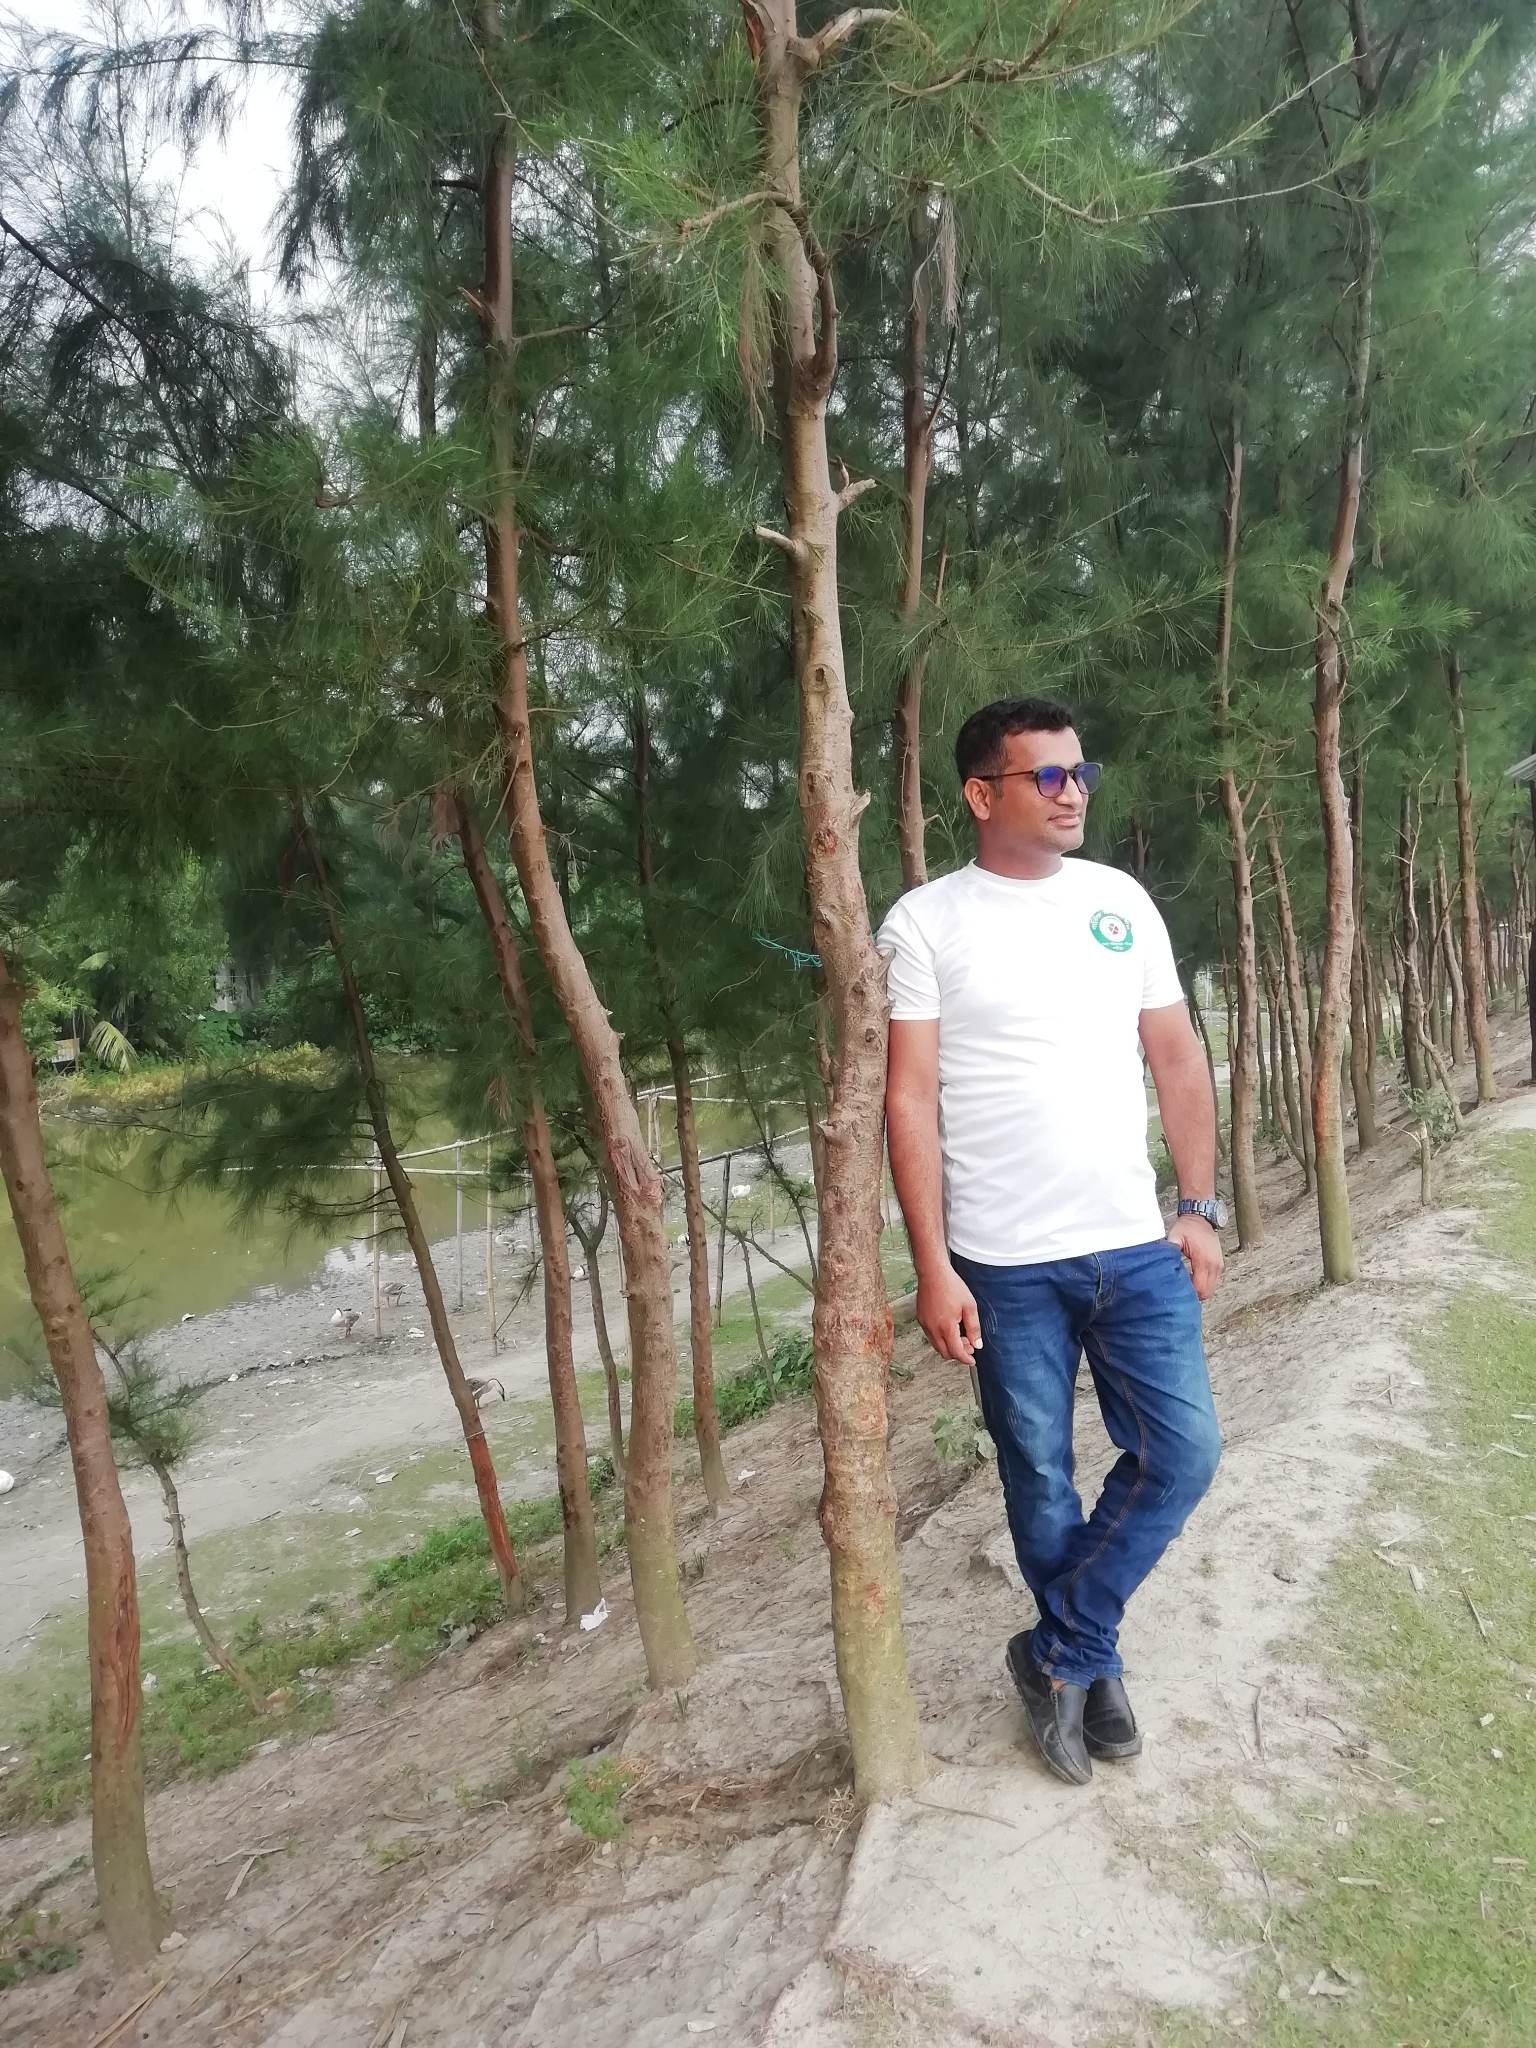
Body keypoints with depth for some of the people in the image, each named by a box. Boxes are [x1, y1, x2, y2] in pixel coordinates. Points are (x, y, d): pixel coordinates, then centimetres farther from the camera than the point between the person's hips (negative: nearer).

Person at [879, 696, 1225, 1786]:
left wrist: (1200, 1208, 4)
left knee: (1182, 1453, 5)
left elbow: (1178, 1060, 9)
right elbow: (910, 1102, -9)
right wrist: (934, 1268, -12)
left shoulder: (1123, 901, 6)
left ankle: (1059, 1655, 25)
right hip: (1004, 1263, -3)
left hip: (1137, 1247, 4)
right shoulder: (924, 922, -7)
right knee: (1041, 1480, 11)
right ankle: (1090, 1663, 37)